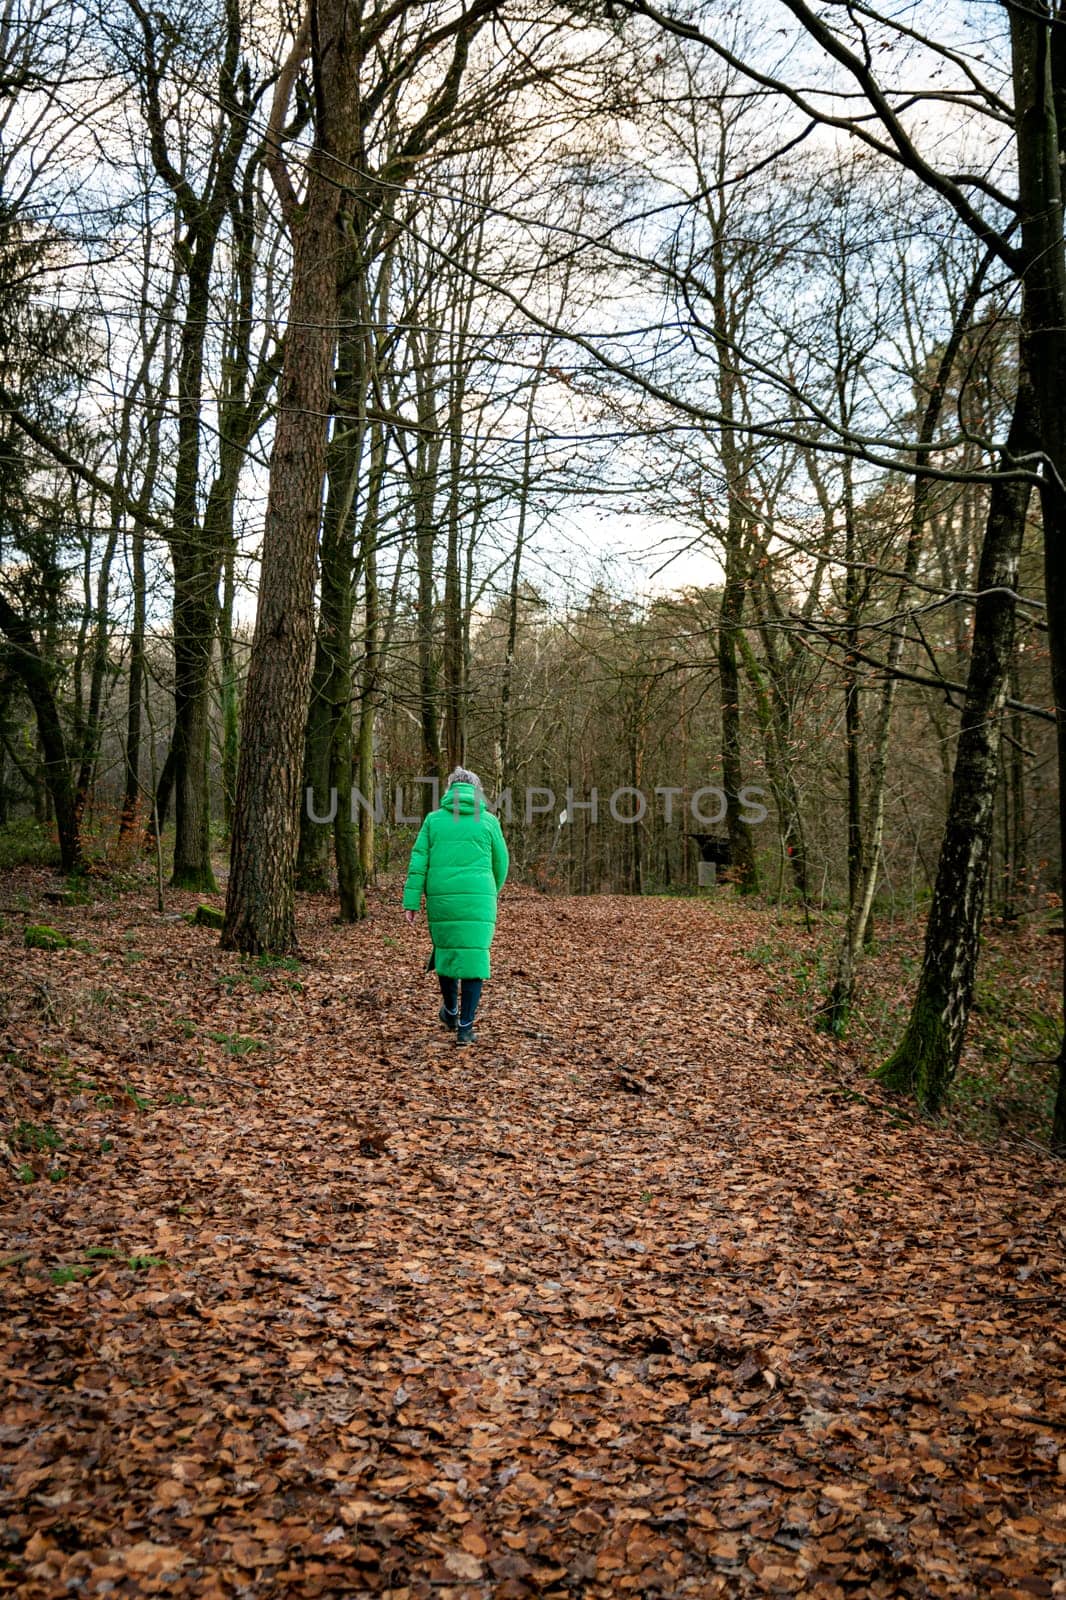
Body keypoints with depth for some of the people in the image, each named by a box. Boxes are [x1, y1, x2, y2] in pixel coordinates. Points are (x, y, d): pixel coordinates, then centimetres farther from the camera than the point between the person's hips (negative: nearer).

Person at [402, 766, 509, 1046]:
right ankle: (465, 1027, 1)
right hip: (477, 901, -1)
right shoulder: (488, 821, 4)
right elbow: (500, 864, 9)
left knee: (446, 951, 20)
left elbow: (418, 862, -1)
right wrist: (491, 895, 26)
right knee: (473, 957, 2)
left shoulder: (434, 819, 6)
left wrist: (411, 902, -2)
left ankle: (450, 1011, 34)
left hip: (441, 899, 2)